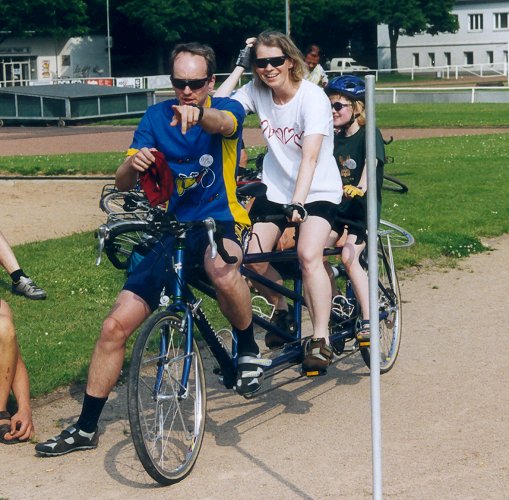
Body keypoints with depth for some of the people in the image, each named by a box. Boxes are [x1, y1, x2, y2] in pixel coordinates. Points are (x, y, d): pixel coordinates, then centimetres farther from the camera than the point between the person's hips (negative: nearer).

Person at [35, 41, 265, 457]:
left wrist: (197, 113, -56)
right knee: (117, 325, -6)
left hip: (221, 222, -3)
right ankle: (85, 429, 9)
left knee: (222, 271, -41)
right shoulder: (156, 117, 3)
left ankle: (249, 351, -12)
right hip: (171, 230, 3)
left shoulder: (227, 108, -5)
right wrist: (134, 163, -28)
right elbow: (122, 184, -3)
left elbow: (222, 122, -32)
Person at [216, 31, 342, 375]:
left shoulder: (312, 97, -21)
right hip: (275, 188, 5)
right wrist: (240, 68, -14)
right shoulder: (257, 92, -4)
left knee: (308, 255, -27)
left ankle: (321, 339, -16)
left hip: (317, 191, -5)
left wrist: (297, 203, -40)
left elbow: (310, 156, -30)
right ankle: (282, 312, 21)